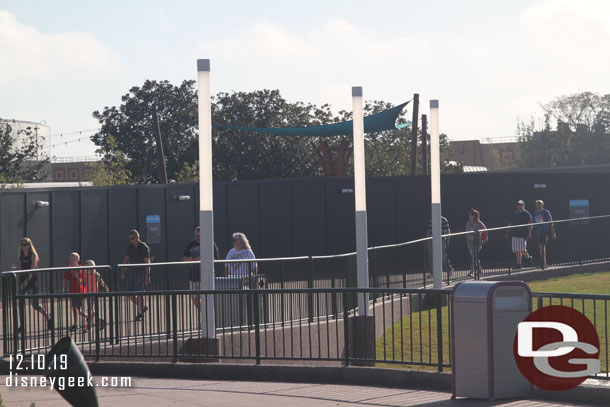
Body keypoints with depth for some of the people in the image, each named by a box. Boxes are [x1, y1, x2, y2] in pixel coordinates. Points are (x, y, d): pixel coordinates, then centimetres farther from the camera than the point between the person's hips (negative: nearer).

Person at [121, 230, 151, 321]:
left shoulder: (144, 247, -8)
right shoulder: (130, 246, 10)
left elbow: (147, 262, -10)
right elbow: (126, 259, 17)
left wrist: (147, 276, -14)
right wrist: (123, 271, 7)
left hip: (141, 271, -6)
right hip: (131, 271, 6)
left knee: (139, 293, -8)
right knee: (131, 295, 1)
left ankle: (140, 313, 3)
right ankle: (142, 308, 22)